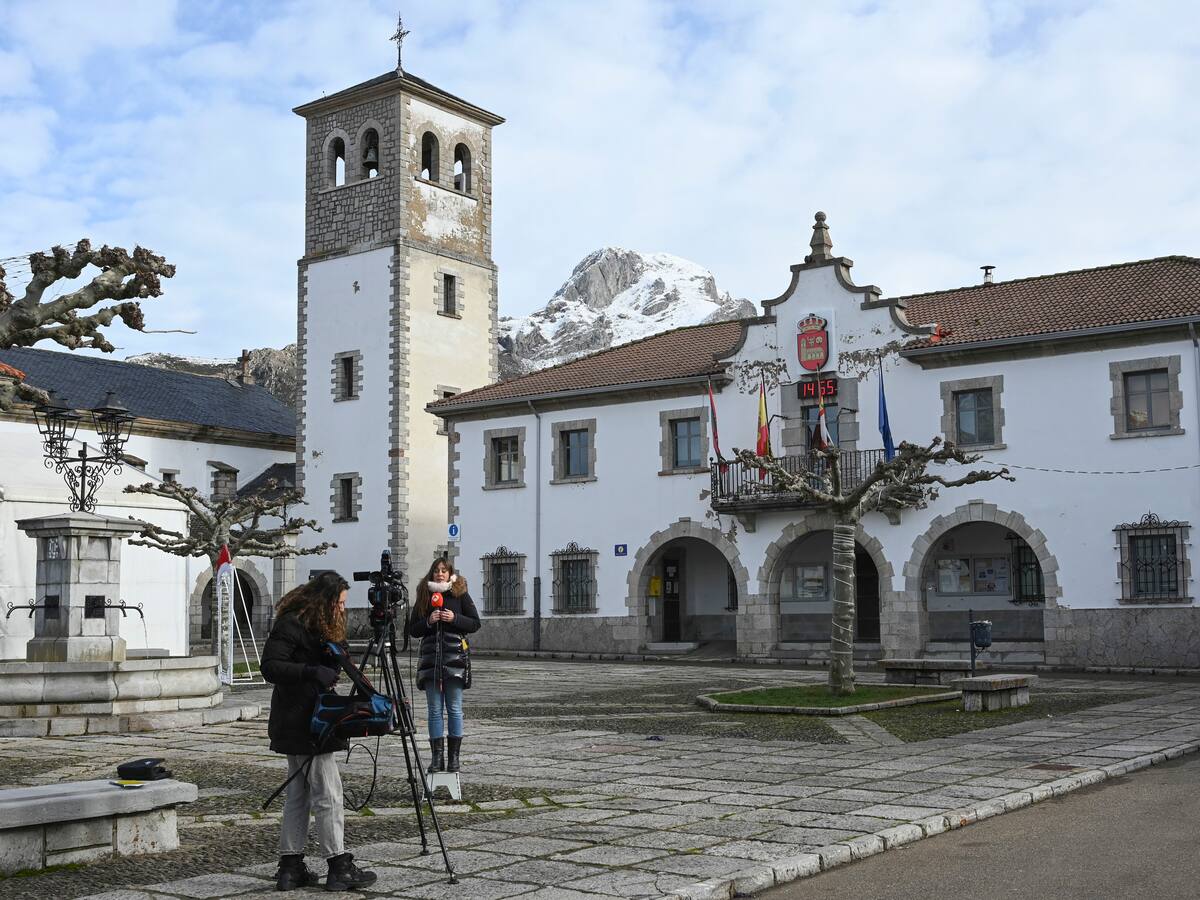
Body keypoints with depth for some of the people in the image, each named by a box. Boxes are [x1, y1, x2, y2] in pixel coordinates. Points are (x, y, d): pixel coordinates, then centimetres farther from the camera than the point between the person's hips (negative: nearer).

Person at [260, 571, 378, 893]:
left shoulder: (318, 626, 15)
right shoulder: (290, 625, -14)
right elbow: (270, 667, -21)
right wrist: (313, 672, -27)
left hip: (304, 722, 10)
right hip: (302, 723, -10)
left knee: (299, 793, 11)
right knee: (327, 791, -6)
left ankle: (290, 867, 16)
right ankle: (339, 867, 0)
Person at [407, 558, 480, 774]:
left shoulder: (460, 594, 6)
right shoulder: (424, 597, 12)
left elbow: (475, 623, 3)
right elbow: (413, 630, 11)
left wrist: (454, 619, -11)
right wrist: (428, 622, -7)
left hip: (454, 657, -2)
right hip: (430, 657, 2)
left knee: (454, 709, -1)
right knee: (434, 710, 2)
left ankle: (454, 756, 4)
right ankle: (437, 757, 5)